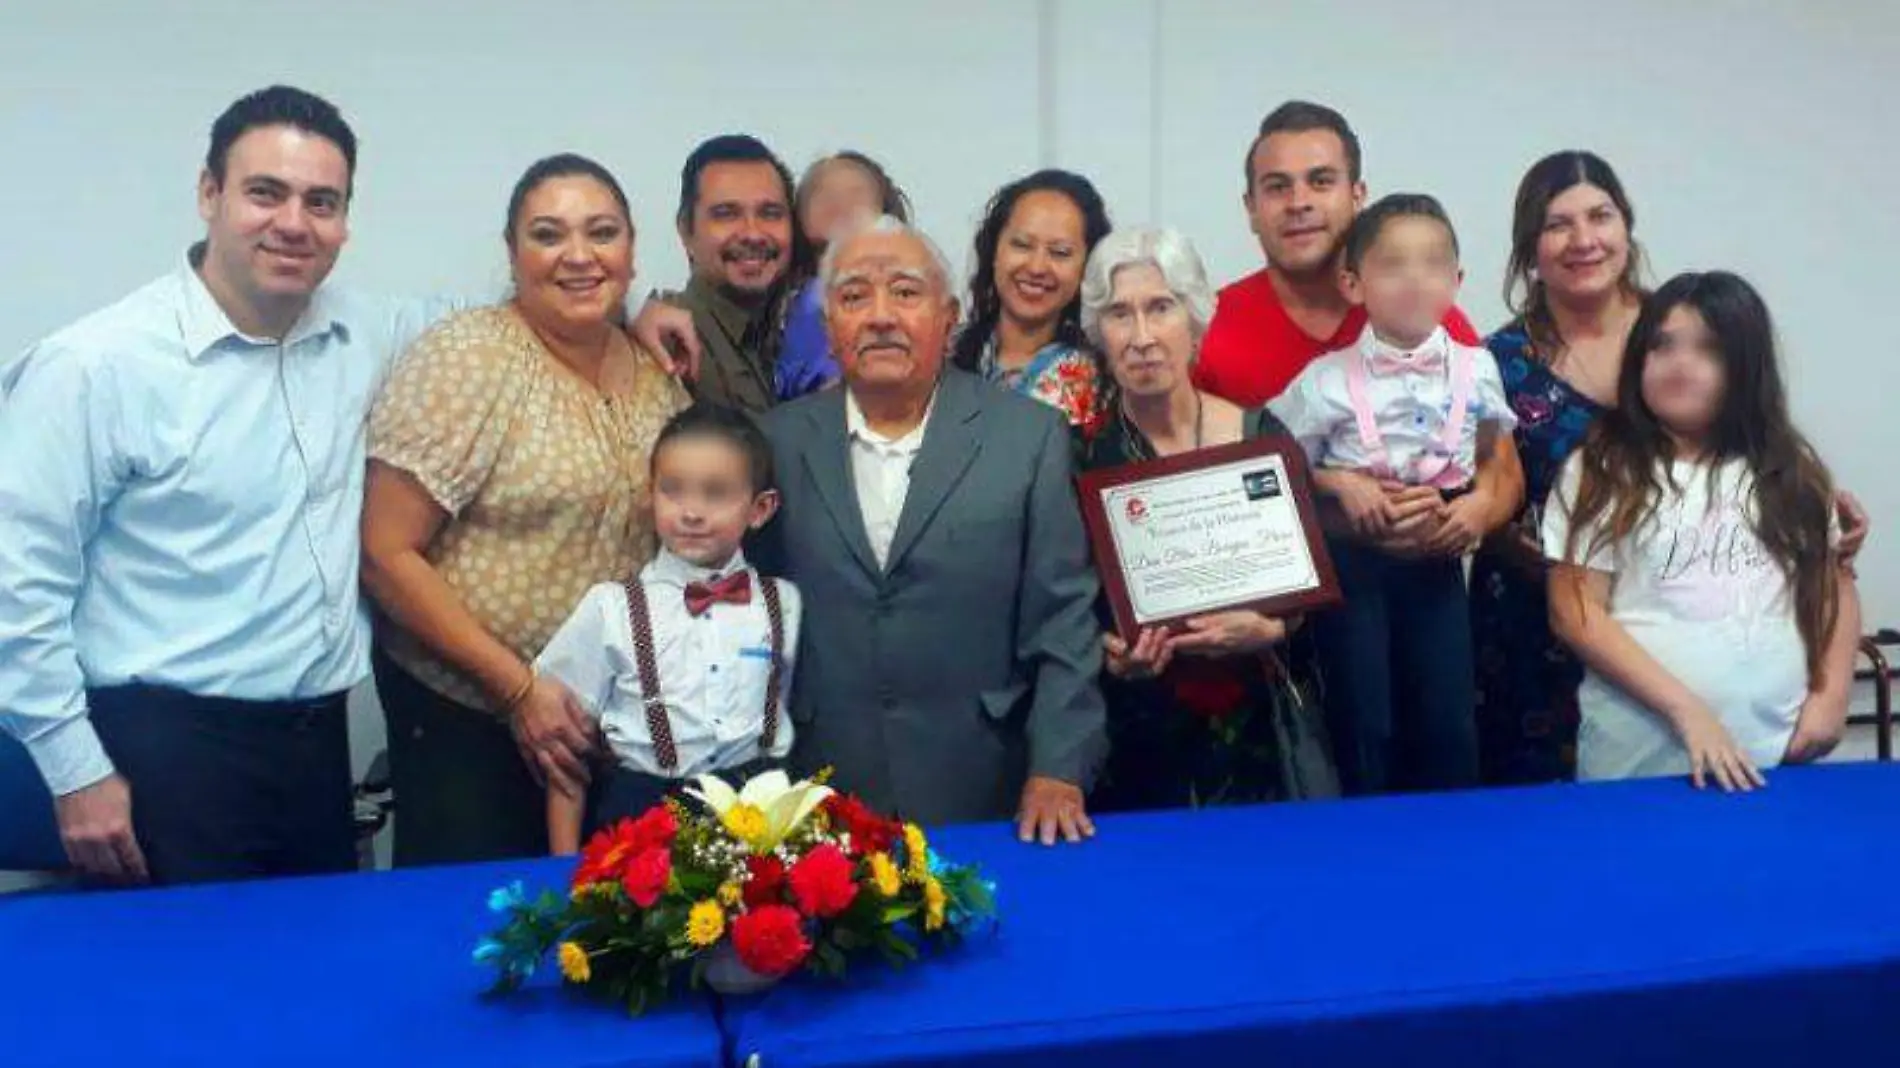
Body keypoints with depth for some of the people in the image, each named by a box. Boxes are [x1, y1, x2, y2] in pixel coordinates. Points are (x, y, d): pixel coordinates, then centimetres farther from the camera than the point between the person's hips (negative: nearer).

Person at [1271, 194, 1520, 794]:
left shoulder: (1476, 371, 0)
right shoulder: (1326, 381, -9)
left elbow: (1495, 464, 11)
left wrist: (1483, 507, -7)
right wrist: (1339, 484, -17)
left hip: (1438, 559, 3)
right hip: (1352, 559, -2)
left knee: (1448, 723, 8)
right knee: (1363, 723, 4)